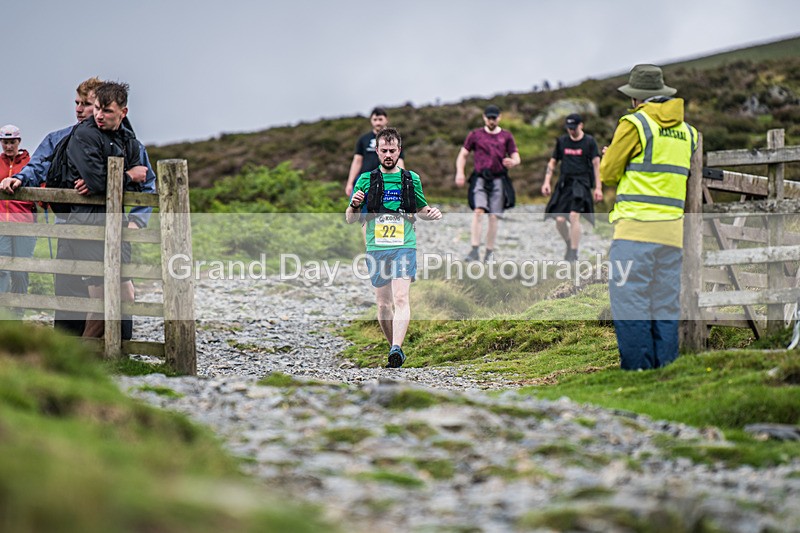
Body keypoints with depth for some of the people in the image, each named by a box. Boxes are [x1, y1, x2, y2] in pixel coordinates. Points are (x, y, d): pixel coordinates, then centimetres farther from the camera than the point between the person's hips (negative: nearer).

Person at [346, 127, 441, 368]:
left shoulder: (411, 179, 10)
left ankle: (396, 348, -29)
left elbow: (421, 210, 25)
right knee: (383, 304, 5)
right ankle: (395, 347, 21)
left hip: (404, 246, -1)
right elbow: (350, 219, 9)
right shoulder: (366, 180, 7)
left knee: (401, 298, -19)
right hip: (376, 249, 1)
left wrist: (431, 213, 2)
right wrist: (354, 205, -13)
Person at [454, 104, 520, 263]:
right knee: (478, 210, -20)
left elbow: (516, 157, 9)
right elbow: (463, 155, 12)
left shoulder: (506, 136, 10)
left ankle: (489, 252, 13)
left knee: (494, 217, 1)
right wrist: (460, 172, -4)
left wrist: (512, 162, -15)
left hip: (498, 180, 1)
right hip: (480, 178, -1)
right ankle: (475, 250, -25)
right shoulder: (475, 135, 9)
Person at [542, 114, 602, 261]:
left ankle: (573, 253, -14)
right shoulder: (562, 141, 13)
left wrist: (598, 188, -7)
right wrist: (547, 182, 9)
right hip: (564, 182, 4)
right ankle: (570, 244, 23)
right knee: (559, 220, -4)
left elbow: (596, 164, -1)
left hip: (581, 183, -4)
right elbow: (552, 162, 19)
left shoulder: (589, 142, 2)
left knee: (574, 215, -20)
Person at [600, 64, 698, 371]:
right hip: (673, 227, 6)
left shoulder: (634, 124, -4)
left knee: (630, 302, -5)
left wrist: (608, 160, 22)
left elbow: (608, 174, 0)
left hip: (637, 226, -6)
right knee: (666, 305, 8)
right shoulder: (687, 131, 15)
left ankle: (637, 369, -9)